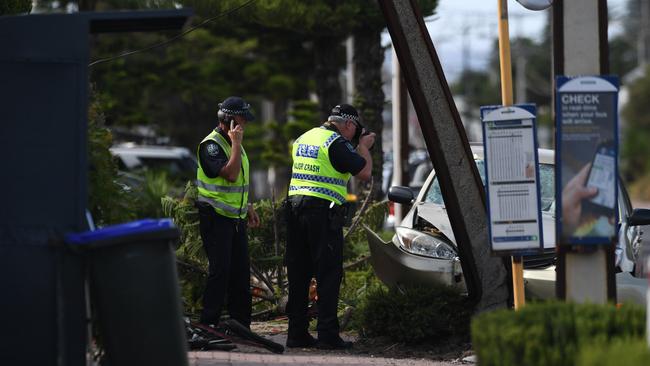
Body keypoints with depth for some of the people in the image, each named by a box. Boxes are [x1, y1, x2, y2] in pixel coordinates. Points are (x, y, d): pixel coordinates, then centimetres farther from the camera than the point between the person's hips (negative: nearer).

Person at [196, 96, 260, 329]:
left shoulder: (233, 143, 15)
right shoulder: (211, 144, -14)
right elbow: (230, 174, -27)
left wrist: (248, 207, 23)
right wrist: (236, 143, -22)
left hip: (236, 217, 9)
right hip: (215, 217, -9)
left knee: (241, 270, 8)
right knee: (219, 270, -10)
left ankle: (241, 325, 14)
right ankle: (208, 325, -6)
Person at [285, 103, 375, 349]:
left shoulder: (303, 138, 17)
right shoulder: (337, 142, -8)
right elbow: (364, 172, -10)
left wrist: (356, 149, 27)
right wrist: (364, 147, 8)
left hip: (295, 206, 8)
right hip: (323, 209, -8)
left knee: (299, 273, 10)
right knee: (329, 273, -4)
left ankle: (297, 333, 11)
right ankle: (327, 335, -7)